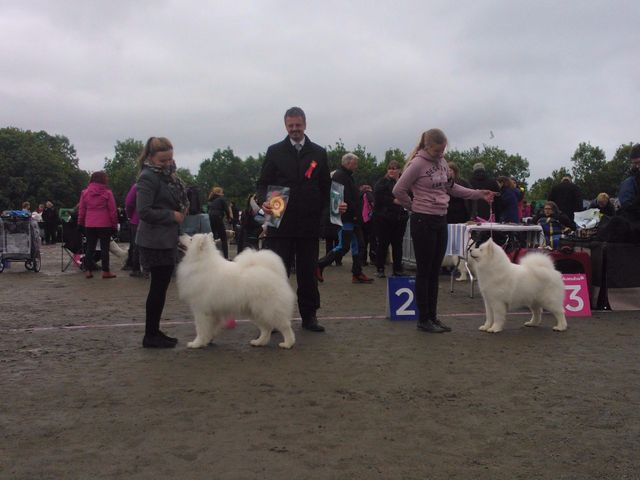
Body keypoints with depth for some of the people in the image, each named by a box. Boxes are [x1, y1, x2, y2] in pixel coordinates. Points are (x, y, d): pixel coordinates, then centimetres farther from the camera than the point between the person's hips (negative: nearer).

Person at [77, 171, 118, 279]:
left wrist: (80, 223, 14)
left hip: (89, 225, 3)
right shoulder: (107, 193, -5)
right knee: (104, 247, 2)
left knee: (90, 248, 10)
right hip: (104, 225, -3)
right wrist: (114, 225, 1)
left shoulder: (85, 192, 6)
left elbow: (81, 210, 8)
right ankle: (105, 271, 2)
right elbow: (112, 211, -5)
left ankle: (88, 270, 10)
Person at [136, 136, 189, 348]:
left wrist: (182, 210, 5)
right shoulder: (148, 178, -14)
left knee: (161, 286, 13)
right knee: (159, 287, -4)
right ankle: (150, 335, 4)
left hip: (167, 241, 9)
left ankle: (154, 331, 22)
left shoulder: (167, 174, 14)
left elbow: (176, 201, 26)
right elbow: (144, 212, -21)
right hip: (155, 242, -9)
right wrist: (172, 216, -16)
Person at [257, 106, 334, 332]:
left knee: (308, 272, 8)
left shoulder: (319, 153, 10)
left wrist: (335, 203, -6)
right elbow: (263, 183, 4)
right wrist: (263, 201, -16)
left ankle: (309, 316, 18)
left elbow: (326, 186, 12)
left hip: (309, 223, 2)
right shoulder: (275, 151, 6)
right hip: (281, 222, -1)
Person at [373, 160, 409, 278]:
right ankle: (379, 269, 8)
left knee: (397, 244, 9)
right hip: (384, 218, -4)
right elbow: (378, 197, -15)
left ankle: (398, 268, 16)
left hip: (400, 218, 4)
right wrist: (393, 201, -18)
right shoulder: (382, 182, -1)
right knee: (383, 243, 1)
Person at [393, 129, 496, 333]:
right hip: (423, 221, -7)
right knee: (424, 271, -1)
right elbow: (398, 190, -12)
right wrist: (414, 207, -1)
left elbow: (452, 187, 18)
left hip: (440, 220, 7)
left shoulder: (442, 162, 10)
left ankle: (433, 317, 19)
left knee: (435, 272, 11)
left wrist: (479, 194, 10)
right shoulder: (418, 163, -13)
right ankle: (423, 319, 8)